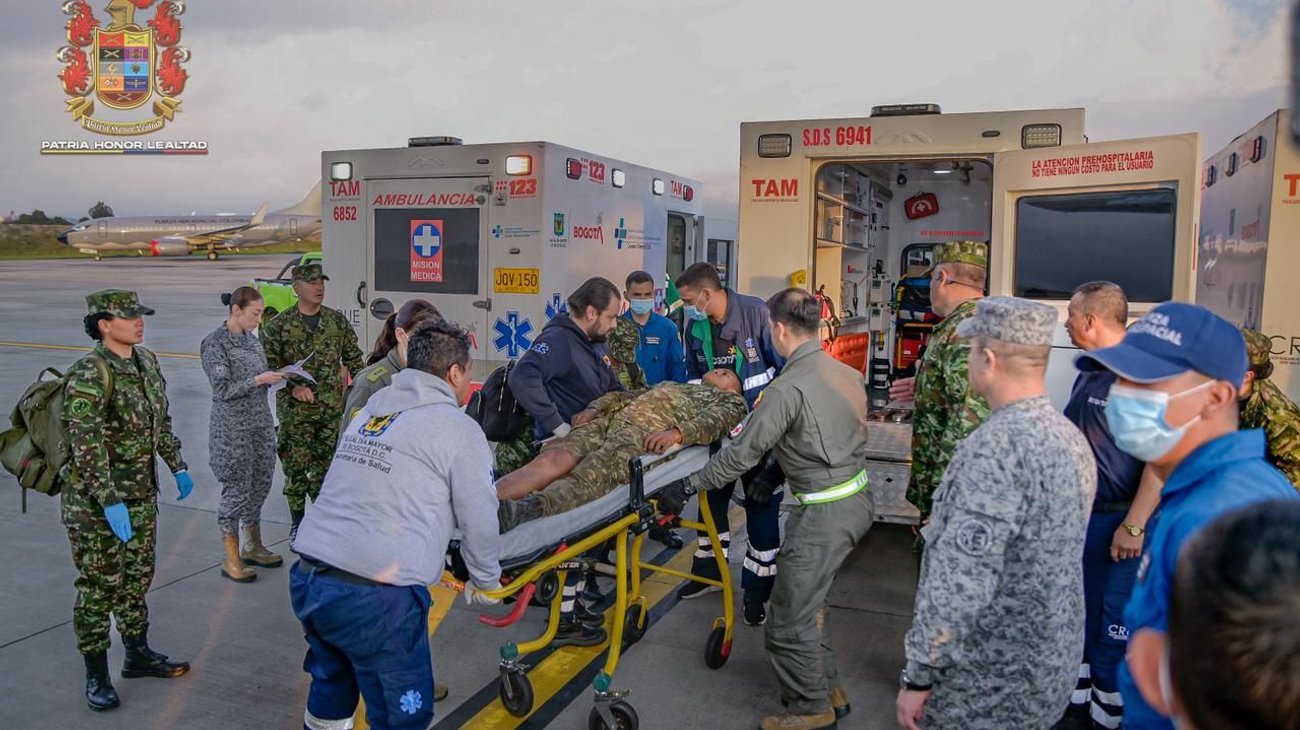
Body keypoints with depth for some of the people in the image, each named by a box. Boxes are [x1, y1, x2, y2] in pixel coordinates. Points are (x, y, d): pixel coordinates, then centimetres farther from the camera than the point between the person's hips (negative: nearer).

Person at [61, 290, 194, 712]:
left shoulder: (147, 362, 4)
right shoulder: (89, 376, -19)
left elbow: (161, 422, 16)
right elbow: (86, 447, -24)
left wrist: (177, 467, 15)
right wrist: (110, 502, -26)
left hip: (141, 495, 7)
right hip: (95, 502, -7)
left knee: (137, 577, 17)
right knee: (99, 586, 4)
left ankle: (138, 655, 32)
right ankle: (96, 676, 17)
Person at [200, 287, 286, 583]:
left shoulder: (252, 338, 10)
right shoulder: (214, 343, -11)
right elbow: (223, 390, -15)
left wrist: (274, 377, 1)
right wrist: (258, 380, -21)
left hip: (261, 423, 7)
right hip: (233, 428, -7)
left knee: (260, 485, 13)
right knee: (236, 490, 0)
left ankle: (252, 547, 28)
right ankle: (231, 559, 12)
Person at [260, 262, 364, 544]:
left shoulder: (337, 321, 6)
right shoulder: (279, 325, -2)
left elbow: (354, 357, 13)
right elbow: (268, 363, -3)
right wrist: (292, 386, -15)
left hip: (333, 408, 2)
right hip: (295, 410, -2)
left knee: (327, 464, 8)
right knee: (296, 467, 3)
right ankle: (298, 523, 17)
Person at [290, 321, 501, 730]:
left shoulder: (370, 411, 16)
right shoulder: (459, 429, -3)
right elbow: (480, 520, 0)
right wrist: (485, 581, 18)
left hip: (306, 580, 7)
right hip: (376, 596, -7)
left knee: (332, 684, 31)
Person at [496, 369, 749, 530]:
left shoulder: (731, 400, 26)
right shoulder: (673, 385, 43)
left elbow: (717, 419, 3)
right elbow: (624, 396, 31)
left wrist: (679, 432, -18)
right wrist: (593, 410, 10)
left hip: (649, 435, -5)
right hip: (610, 420, 5)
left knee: (589, 477, -34)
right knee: (552, 458, -24)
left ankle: (527, 509, -62)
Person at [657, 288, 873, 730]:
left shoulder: (788, 388, -19)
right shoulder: (848, 374, 6)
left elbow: (742, 453, -18)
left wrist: (687, 488, -8)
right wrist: (777, 468, 25)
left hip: (825, 513, -9)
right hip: (858, 498, 9)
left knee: (791, 622, 5)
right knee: (810, 601, 23)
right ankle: (828, 689, 34)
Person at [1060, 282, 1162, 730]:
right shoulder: (1089, 372, 10)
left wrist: (1134, 526, -22)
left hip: (1118, 525, -9)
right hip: (1077, 516, 9)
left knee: (1115, 630, 4)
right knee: (1077, 615, 18)